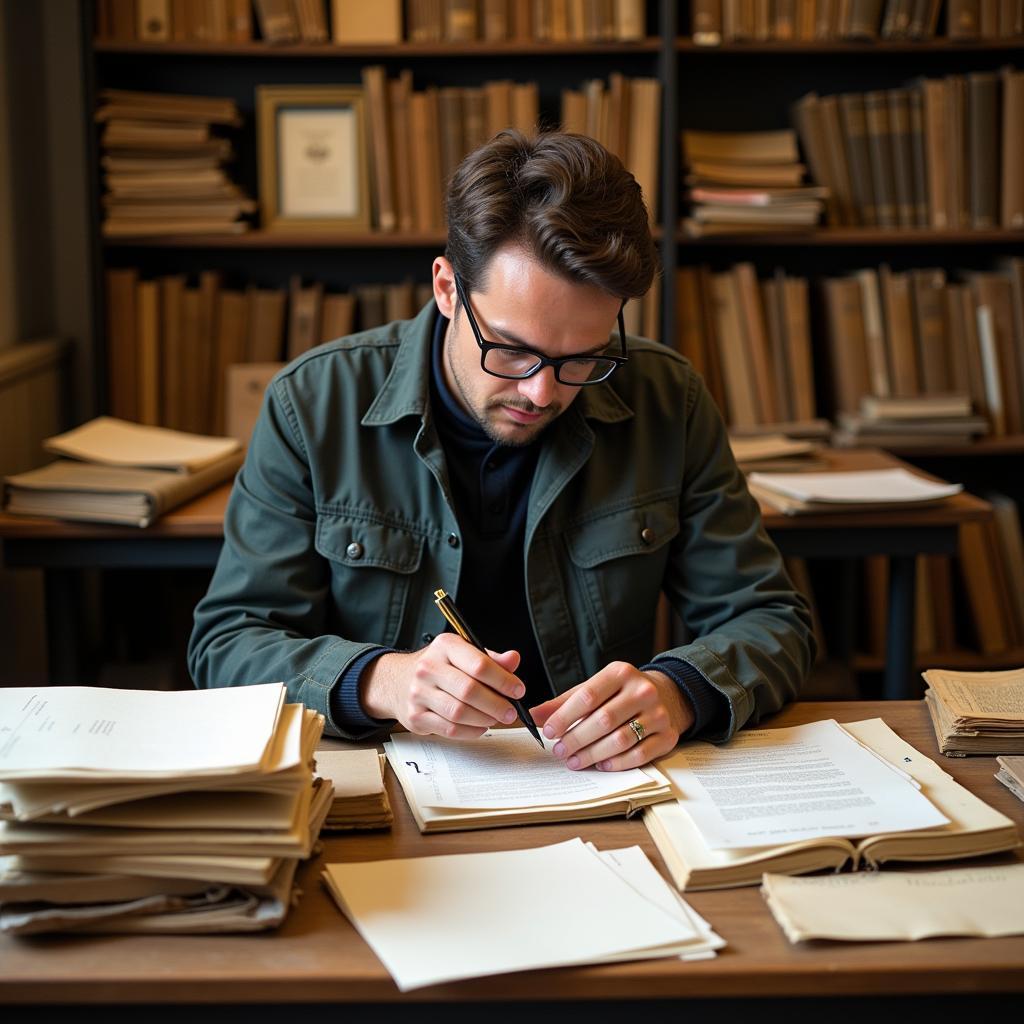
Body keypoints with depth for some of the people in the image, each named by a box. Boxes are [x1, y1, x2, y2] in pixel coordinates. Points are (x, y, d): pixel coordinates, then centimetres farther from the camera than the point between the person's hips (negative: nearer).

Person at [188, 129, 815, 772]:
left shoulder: (668, 403, -2)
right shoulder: (313, 404, -7)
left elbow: (770, 621, 1)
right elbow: (226, 645, -6)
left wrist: (676, 693, -21)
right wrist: (378, 681, -26)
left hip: (600, 794, 1)